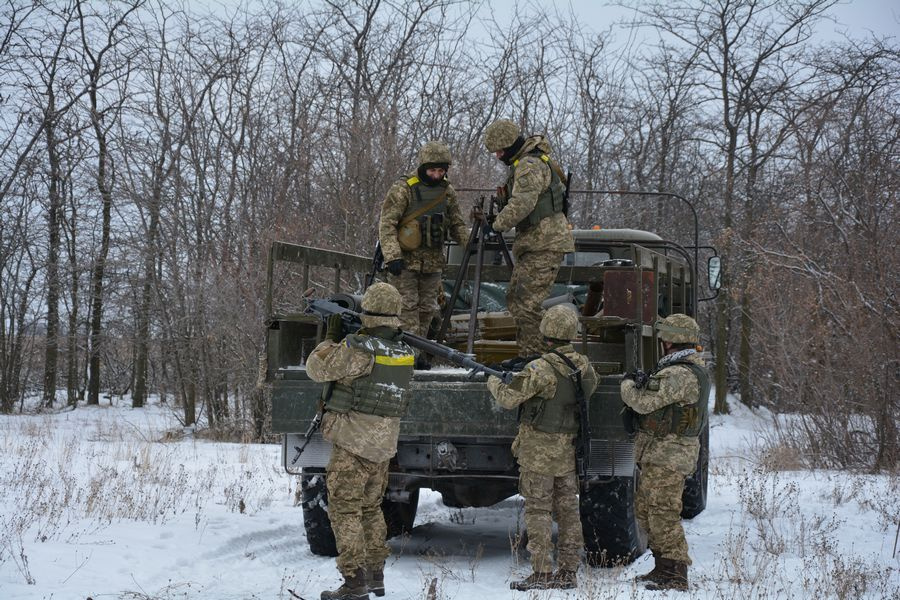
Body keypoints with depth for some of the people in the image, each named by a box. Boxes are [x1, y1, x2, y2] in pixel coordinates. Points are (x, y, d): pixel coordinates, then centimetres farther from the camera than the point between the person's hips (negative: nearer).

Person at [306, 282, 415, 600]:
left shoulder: (358, 348, -19)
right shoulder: (404, 352, 4)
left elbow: (317, 368, -8)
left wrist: (331, 337, 6)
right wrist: (344, 337, 15)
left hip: (353, 442, -7)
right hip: (384, 443, 7)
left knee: (344, 510, -3)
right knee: (371, 508, 20)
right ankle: (375, 574, 24)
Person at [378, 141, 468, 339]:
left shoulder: (448, 192, 8)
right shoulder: (403, 189, -10)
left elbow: (457, 224, 15)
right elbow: (387, 224, -13)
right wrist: (392, 256, -22)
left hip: (433, 262, 6)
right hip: (405, 261, -5)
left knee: (427, 309, 8)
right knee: (407, 308, -10)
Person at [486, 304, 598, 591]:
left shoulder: (541, 369, -20)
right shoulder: (584, 366, 2)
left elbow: (509, 398, -15)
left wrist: (493, 382, 6)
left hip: (538, 449, -6)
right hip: (568, 449, 6)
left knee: (538, 510, -2)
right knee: (567, 508, 11)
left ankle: (541, 573, -3)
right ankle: (568, 571, 14)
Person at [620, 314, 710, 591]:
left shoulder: (679, 375, -20)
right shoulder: (694, 370, 15)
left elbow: (644, 403, -20)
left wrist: (628, 384, 0)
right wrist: (645, 383, 2)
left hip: (667, 455, -11)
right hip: (660, 454, 11)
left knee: (663, 513, -9)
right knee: (645, 509, 18)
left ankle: (675, 575, -8)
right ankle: (663, 567, 24)